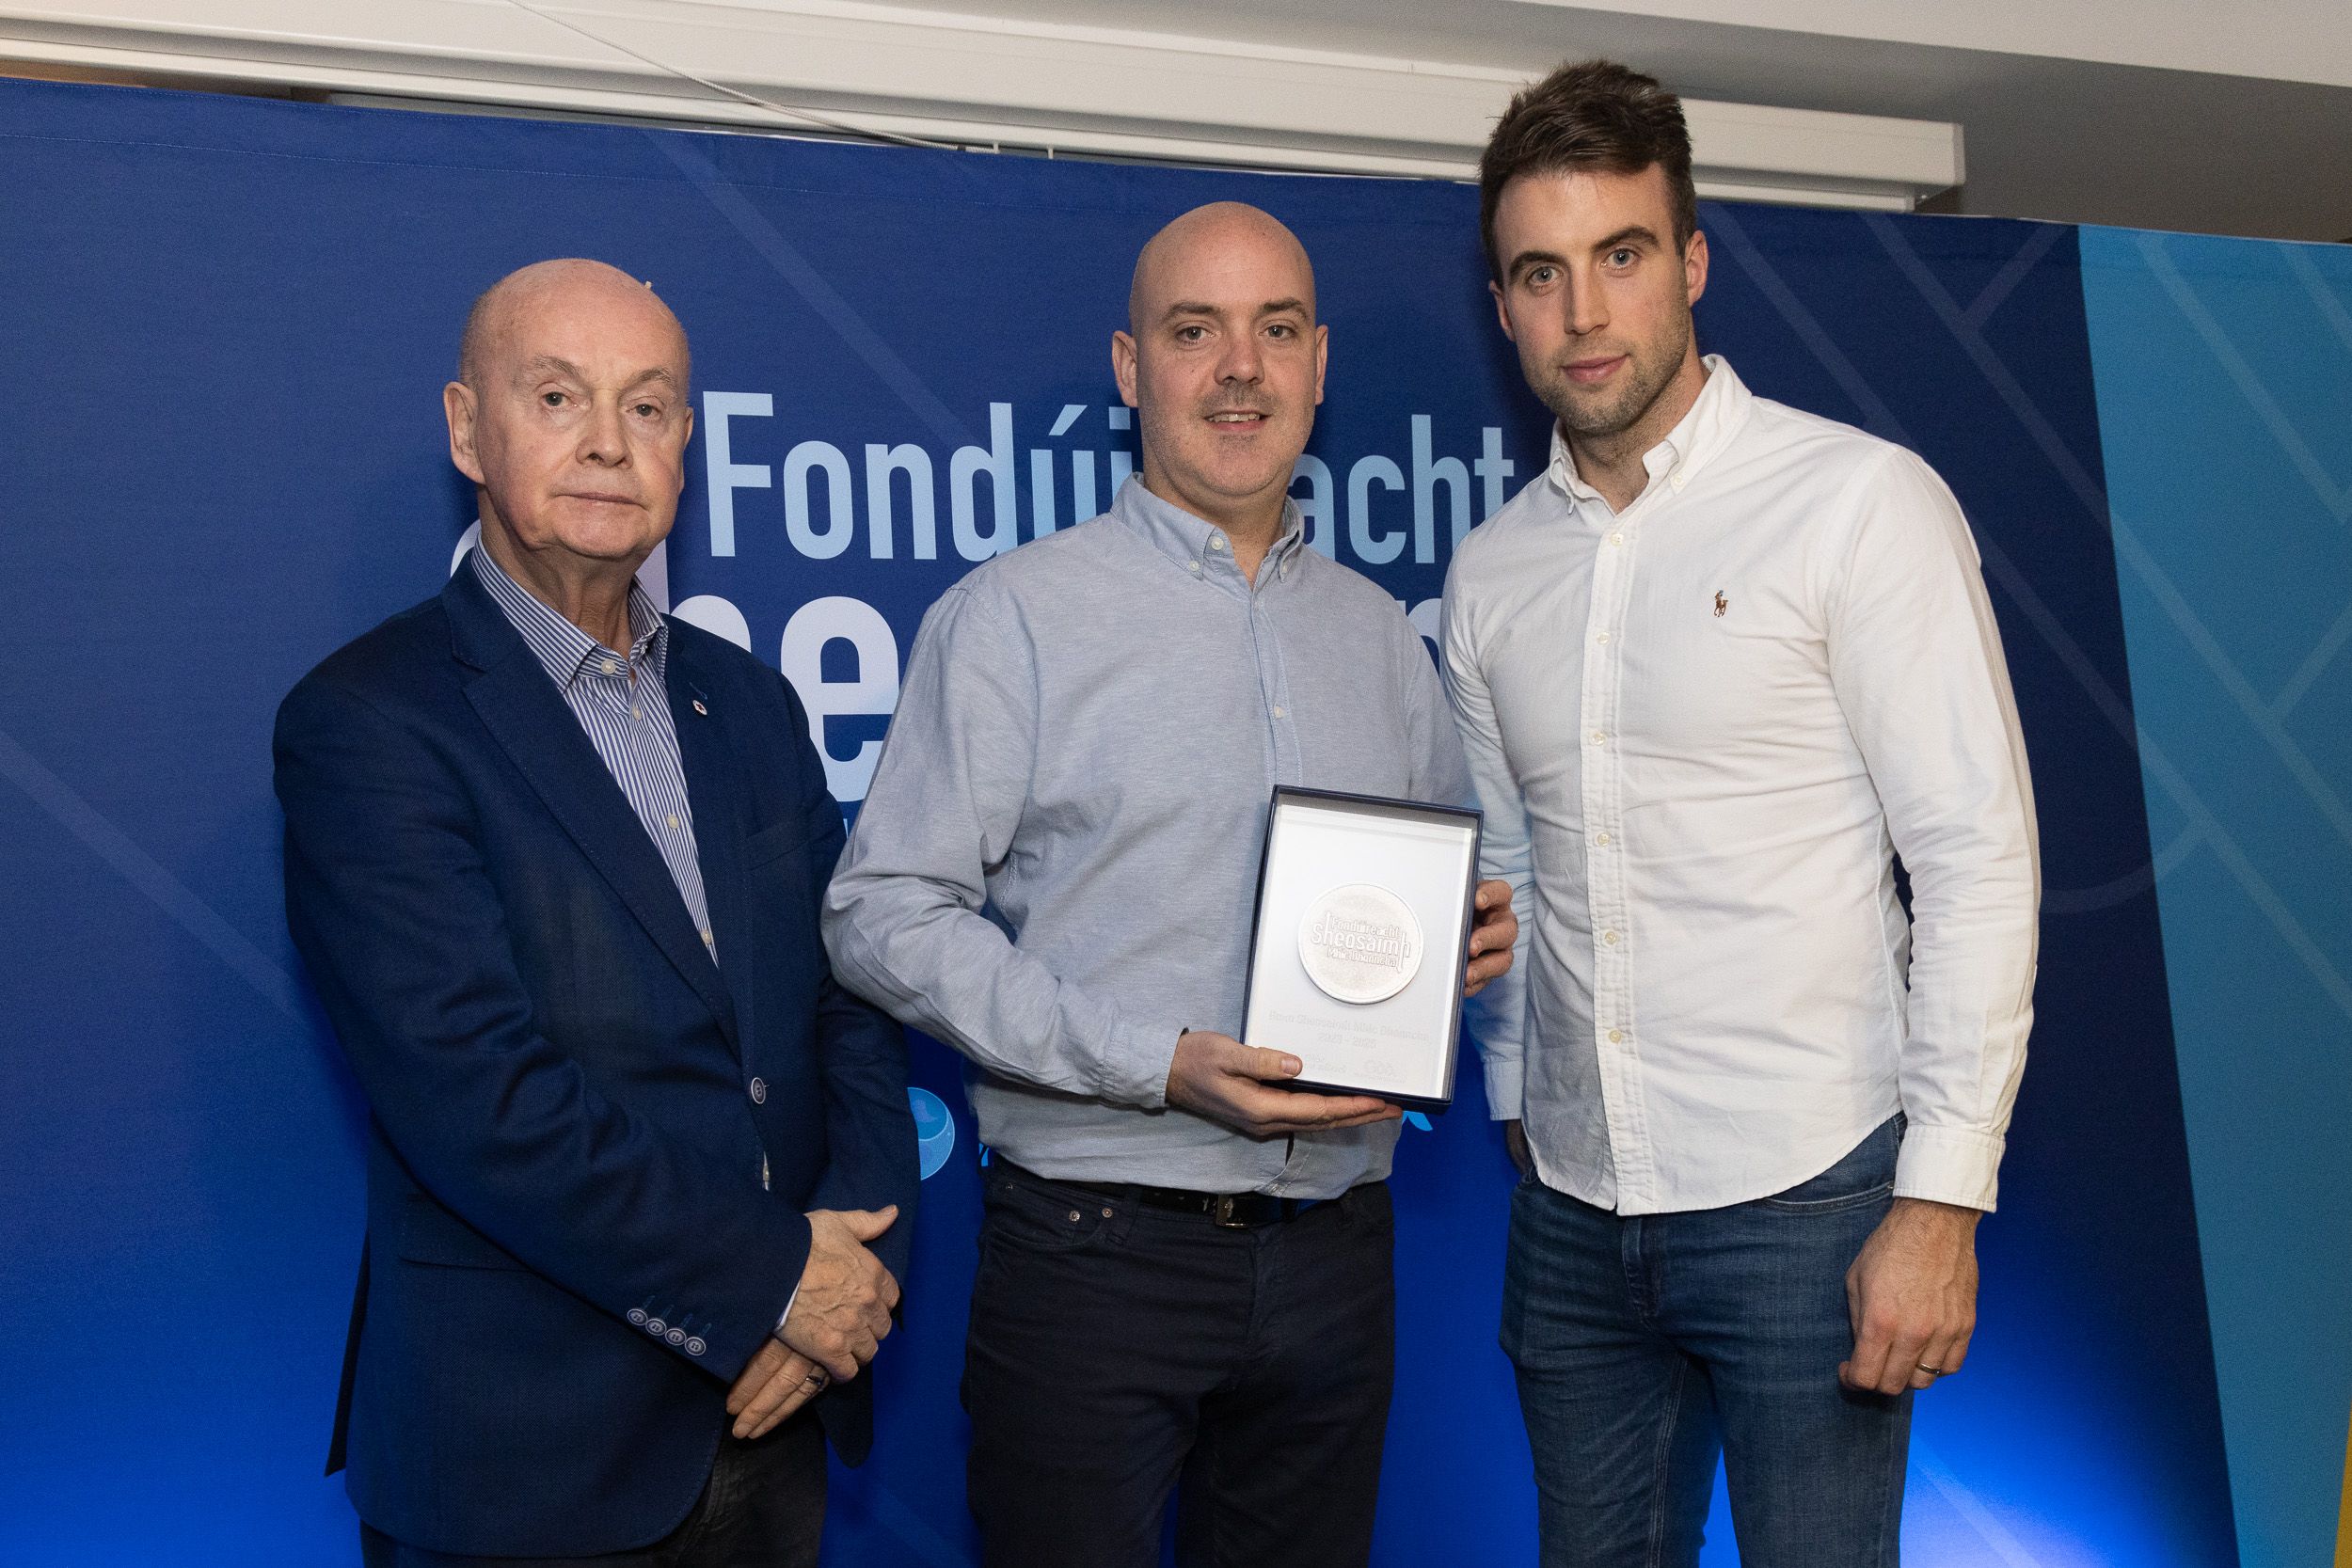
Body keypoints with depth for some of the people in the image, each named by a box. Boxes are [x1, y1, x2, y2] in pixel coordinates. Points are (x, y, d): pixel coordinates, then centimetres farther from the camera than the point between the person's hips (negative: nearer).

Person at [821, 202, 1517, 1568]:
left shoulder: (1379, 631, 12)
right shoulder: (1016, 615, -4)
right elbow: (886, 914, -10)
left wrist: (1479, 930, -3)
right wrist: (1160, 1064, -18)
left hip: (1335, 1250, 5)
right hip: (1097, 1250, -4)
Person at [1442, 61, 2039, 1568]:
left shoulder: (1859, 501, -7)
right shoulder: (1492, 572, 8)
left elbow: (1980, 862, -11)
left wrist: (1941, 1200, -15)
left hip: (1805, 1195, -5)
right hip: (1574, 1206, 5)